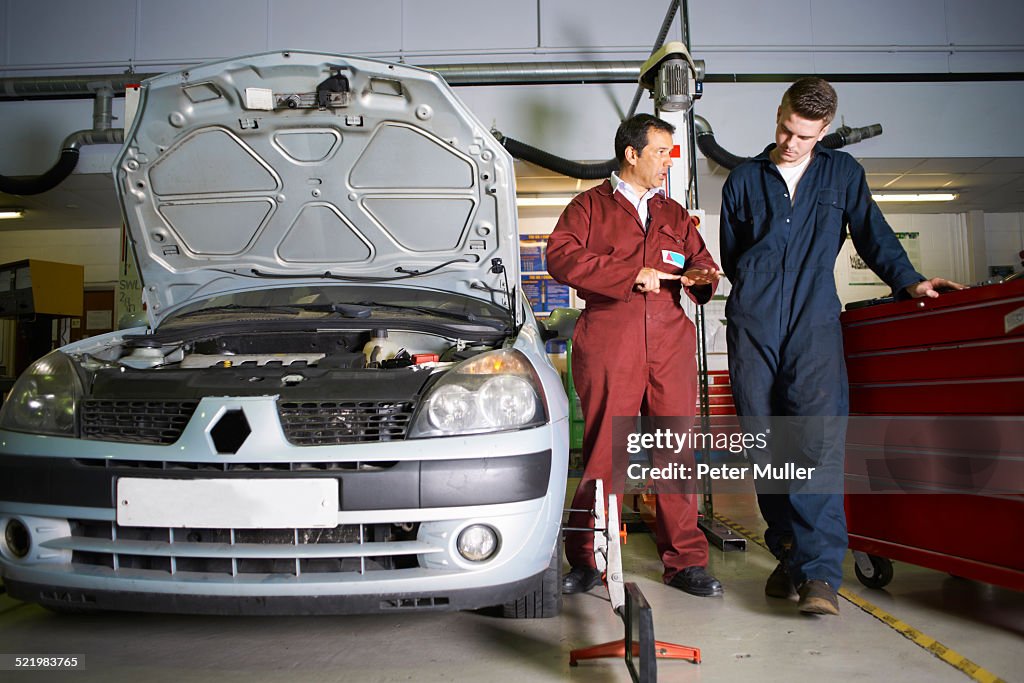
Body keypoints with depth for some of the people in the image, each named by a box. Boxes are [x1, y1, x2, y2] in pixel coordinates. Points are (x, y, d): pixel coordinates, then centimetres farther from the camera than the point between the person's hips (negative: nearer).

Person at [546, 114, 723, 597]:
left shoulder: (675, 215, 24)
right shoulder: (590, 206, 11)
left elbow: (699, 262, 25)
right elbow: (560, 257, -5)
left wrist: (701, 276, -2)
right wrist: (631, 274, -12)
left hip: (670, 344, 4)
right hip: (608, 345, -4)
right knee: (604, 454, -2)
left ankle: (685, 561, 12)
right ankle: (587, 561, 10)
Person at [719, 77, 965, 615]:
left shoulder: (842, 173, 16)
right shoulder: (744, 179, 17)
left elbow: (872, 234, 16)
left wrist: (907, 281, 3)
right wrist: (760, 293, 12)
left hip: (815, 322, -1)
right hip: (752, 326, 2)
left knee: (820, 439, -17)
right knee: (766, 446, 0)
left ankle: (819, 570, -16)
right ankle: (789, 556, 12)